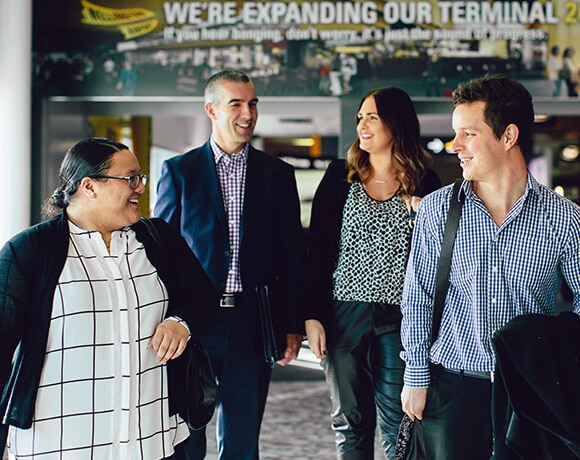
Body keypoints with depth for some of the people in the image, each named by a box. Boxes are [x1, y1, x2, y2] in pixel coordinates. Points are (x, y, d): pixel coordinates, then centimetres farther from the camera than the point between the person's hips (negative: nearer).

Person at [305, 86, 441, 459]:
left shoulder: (424, 183, 3)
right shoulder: (341, 176, 5)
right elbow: (317, 249, 3)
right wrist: (313, 315, -3)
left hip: (399, 317, -1)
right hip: (344, 313, 1)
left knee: (397, 422, 0)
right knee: (350, 419, 8)